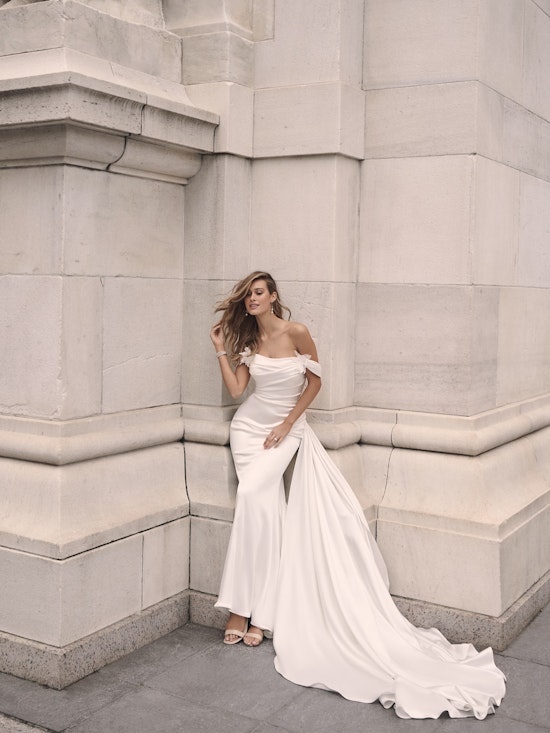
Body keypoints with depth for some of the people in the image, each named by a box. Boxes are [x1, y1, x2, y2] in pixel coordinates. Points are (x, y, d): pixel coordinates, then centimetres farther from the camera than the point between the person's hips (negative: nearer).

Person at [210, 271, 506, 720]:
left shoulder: (296, 333, -8)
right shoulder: (247, 340, 5)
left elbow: (315, 382, -2)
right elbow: (236, 389, 0)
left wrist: (287, 424, -5)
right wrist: (221, 348, -2)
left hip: (287, 429, -3)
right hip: (249, 427, 3)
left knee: (253, 492, -23)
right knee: (263, 502, -13)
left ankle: (244, 608, -15)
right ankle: (262, 609, -7)